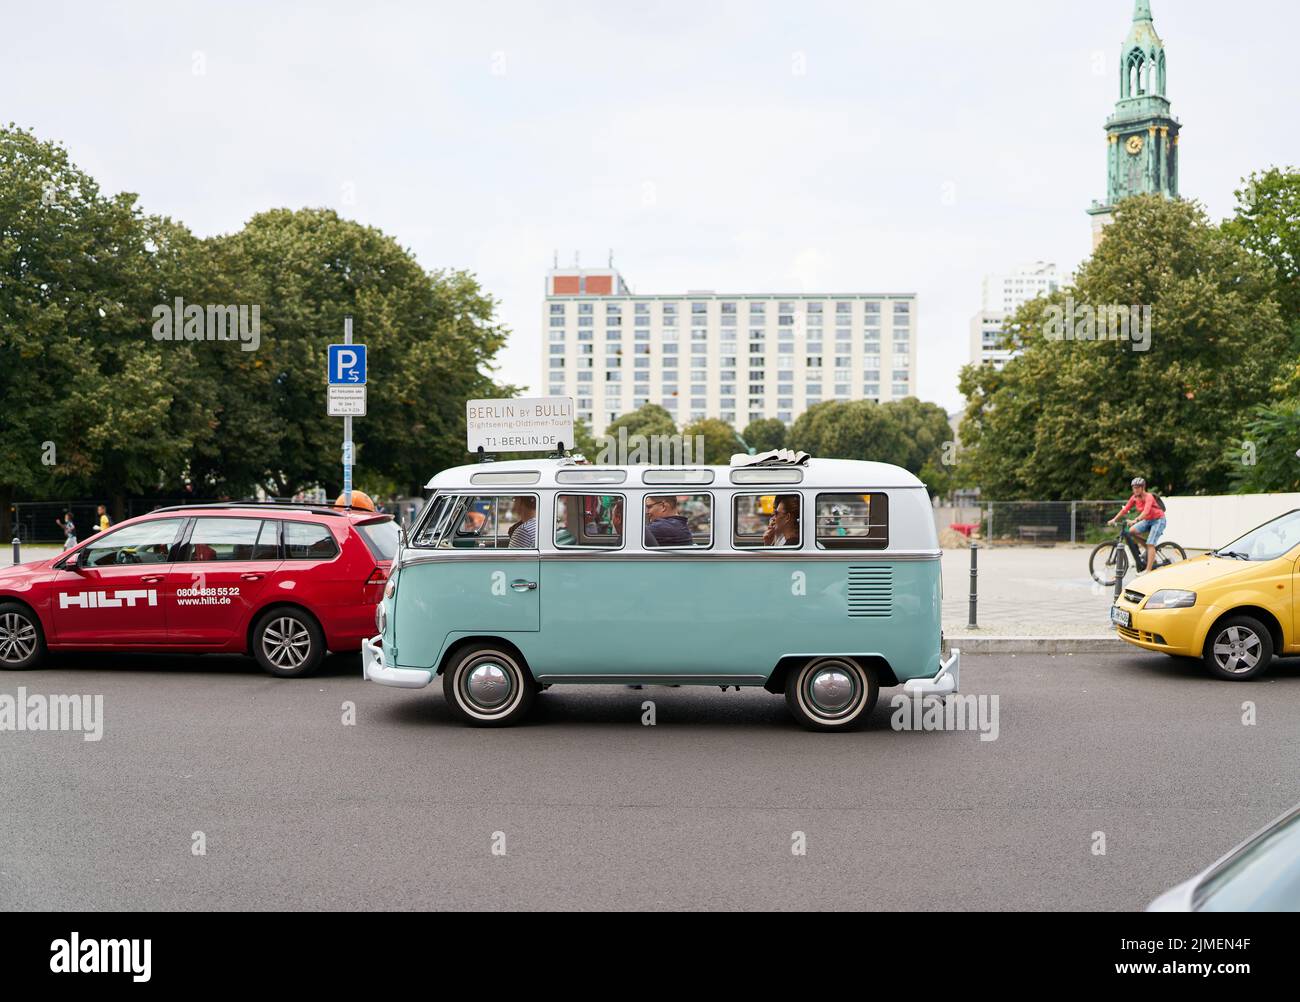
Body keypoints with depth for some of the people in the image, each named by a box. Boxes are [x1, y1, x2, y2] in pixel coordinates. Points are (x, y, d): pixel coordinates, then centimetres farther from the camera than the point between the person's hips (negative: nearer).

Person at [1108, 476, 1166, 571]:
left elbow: (1146, 511, -41)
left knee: (1150, 544, -19)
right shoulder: (1134, 498, -4)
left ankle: (1148, 570, -20)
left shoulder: (1149, 497, -25)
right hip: (1147, 521, 7)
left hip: (1158, 520, -7)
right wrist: (1114, 519, -20)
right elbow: (1125, 509, -8)